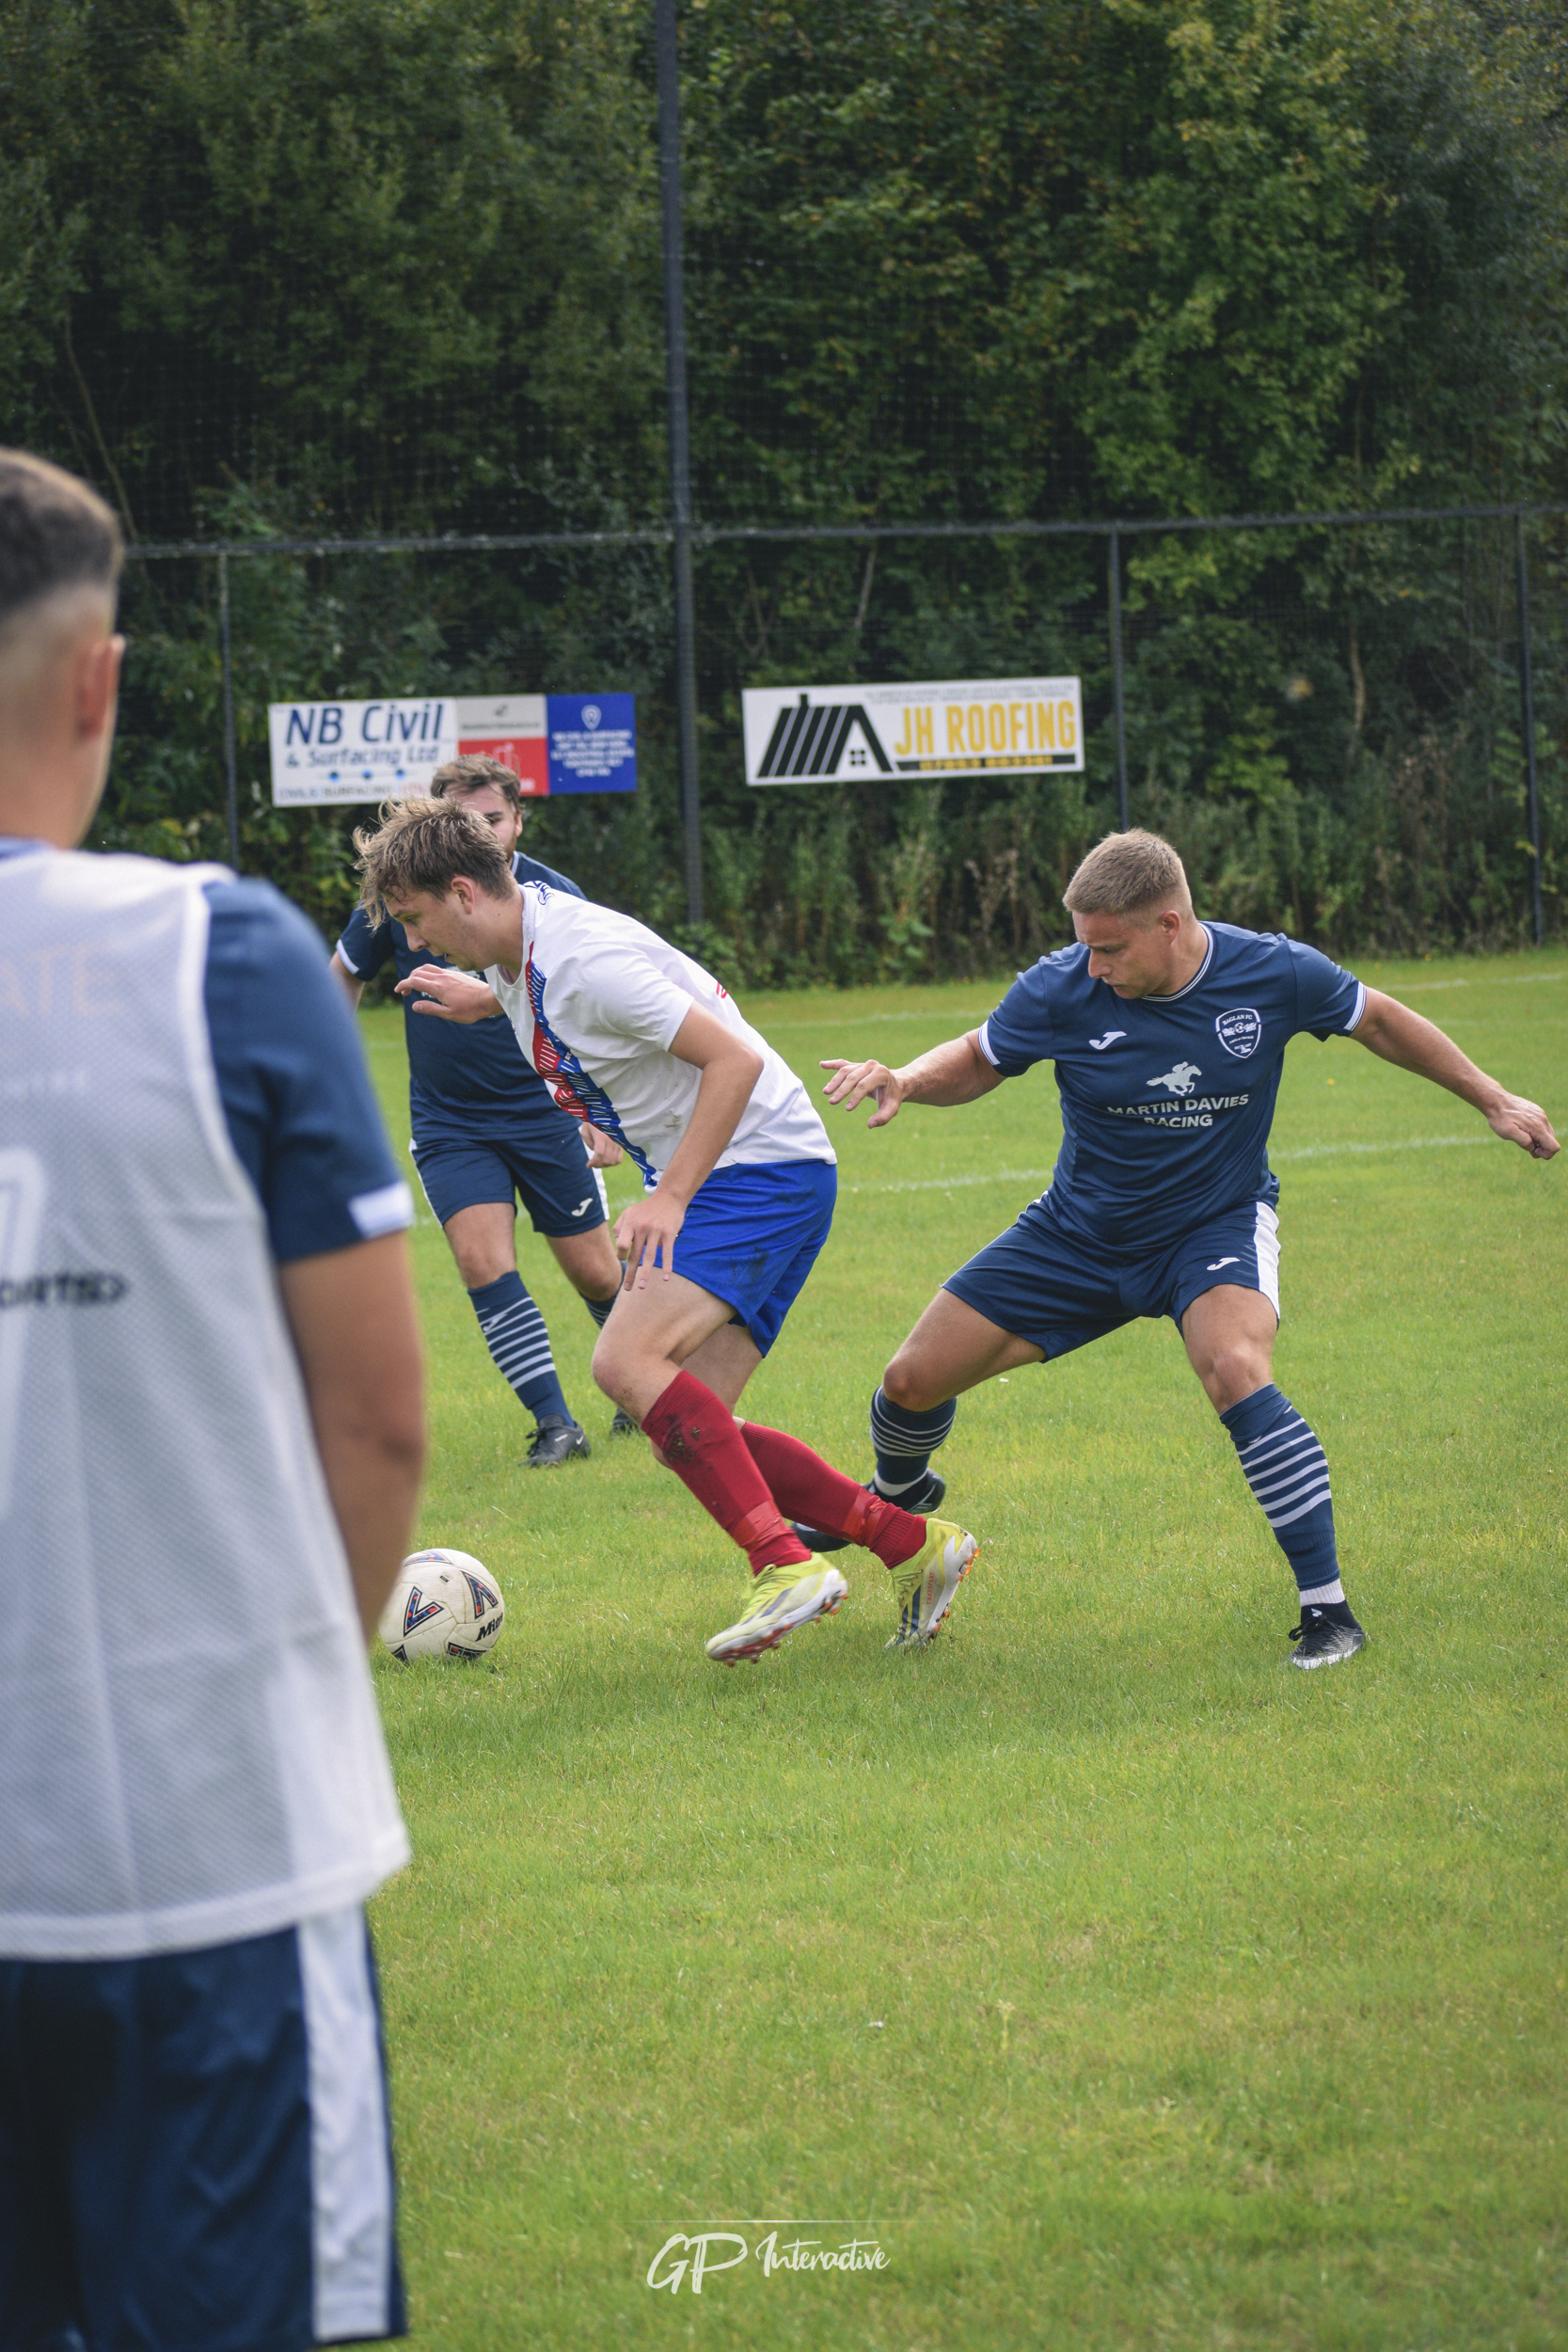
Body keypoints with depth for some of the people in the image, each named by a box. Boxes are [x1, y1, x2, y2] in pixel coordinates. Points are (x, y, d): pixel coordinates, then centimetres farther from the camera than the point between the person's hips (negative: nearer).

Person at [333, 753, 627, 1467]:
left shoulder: (553, 900, -13)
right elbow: (345, 975, 8)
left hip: (544, 1111, 0)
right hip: (448, 1124, 0)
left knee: (597, 1274, 6)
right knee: (484, 1263, -17)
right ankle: (555, 1423, -9)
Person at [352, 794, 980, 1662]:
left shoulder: (587, 961, -21)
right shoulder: (524, 955, 8)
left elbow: (733, 1059, -24)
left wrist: (669, 1199, -26)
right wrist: (485, 1001, 39)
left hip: (760, 1163, -10)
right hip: (709, 1180, 10)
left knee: (628, 1362, -26)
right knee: (687, 1434, 2)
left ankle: (786, 1565, -30)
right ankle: (913, 1544, 8)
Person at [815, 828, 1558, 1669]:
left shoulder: (1274, 974, -19)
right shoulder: (1061, 988, -19)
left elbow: (1379, 1021, 1)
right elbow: (978, 1061, -1)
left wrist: (1492, 1100, 6)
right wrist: (902, 1081, -22)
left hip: (1217, 1223, -2)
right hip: (1081, 1234, 2)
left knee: (1236, 1371, -34)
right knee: (914, 1380, 1)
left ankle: (1327, 1609, -25)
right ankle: (895, 1496, 40)